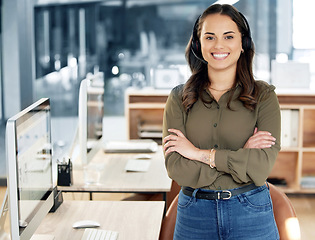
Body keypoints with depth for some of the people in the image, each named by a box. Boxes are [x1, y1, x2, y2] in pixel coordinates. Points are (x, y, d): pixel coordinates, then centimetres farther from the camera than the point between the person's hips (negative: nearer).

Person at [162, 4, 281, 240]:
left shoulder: (264, 95, -2)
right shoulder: (179, 98, 0)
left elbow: (262, 166, -14)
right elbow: (177, 170, -10)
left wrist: (200, 153, -13)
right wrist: (241, 155, -14)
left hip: (251, 215, -1)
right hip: (194, 215, 1)